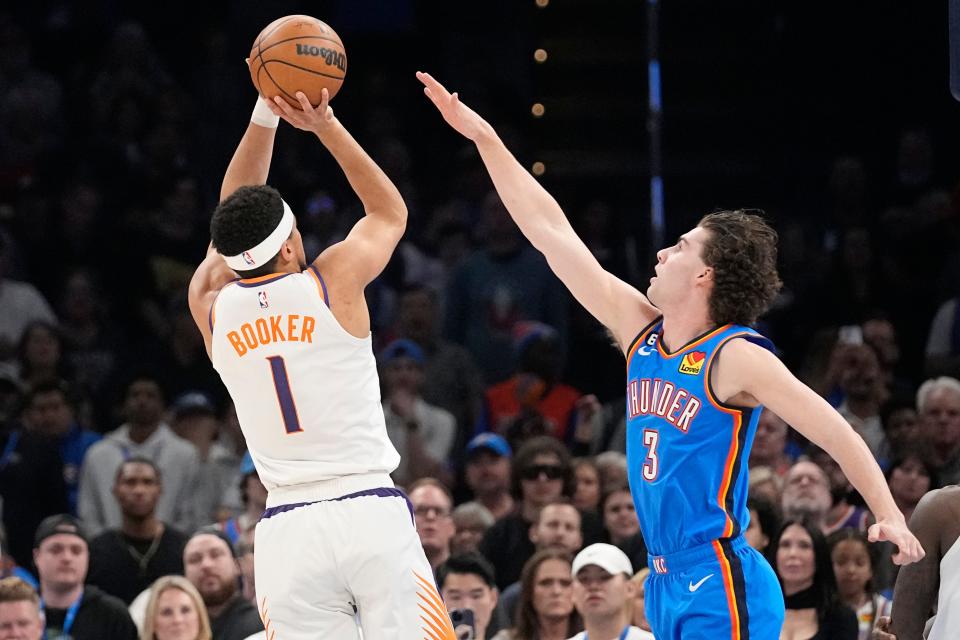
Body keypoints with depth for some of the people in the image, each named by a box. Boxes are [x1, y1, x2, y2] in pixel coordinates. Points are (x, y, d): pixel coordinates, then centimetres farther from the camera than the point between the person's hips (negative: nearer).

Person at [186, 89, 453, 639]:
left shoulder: (212, 305, 6)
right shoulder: (334, 281, -1)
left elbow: (234, 226, 26)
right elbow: (390, 211, 20)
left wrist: (265, 119, 23)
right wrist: (326, 126, 19)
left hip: (287, 527, 3)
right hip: (370, 511, -2)